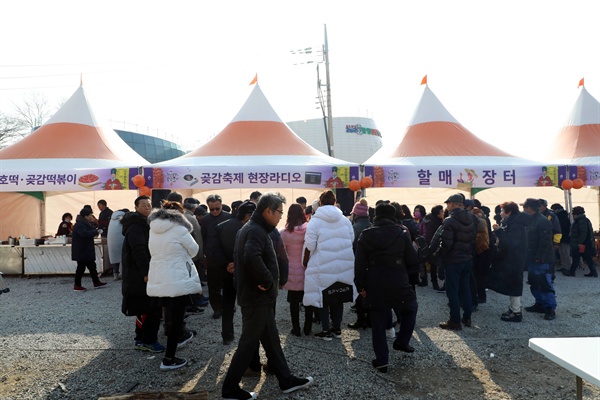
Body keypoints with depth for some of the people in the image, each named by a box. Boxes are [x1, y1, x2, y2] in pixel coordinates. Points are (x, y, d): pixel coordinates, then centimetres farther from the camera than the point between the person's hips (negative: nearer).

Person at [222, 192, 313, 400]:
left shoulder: (251, 228, 13)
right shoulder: (256, 231, -20)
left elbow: (244, 257, 20)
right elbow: (252, 258, -39)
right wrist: (267, 282, -25)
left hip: (257, 296, 10)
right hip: (256, 297, -10)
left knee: (271, 340, 16)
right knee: (248, 343, 1)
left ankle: (286, 380, 27)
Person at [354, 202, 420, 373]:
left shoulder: (365, 236, 0)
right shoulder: (402, 234, -2)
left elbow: (359, 264, -2)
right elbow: (412, 261, 1)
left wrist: (361, 286, 4)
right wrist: (413, 280, 13)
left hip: (374, 286, 1)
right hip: (399, 284, -1)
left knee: (378, 324, 9)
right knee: (410, 308, 27)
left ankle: (381, 360, 11)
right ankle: (402, 341, 24)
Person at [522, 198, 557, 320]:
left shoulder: (543, 221, -15)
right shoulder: (531, 221, 14)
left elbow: (545, 242, -20)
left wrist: (539, 258, -21)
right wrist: (528, 257, 15)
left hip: (542, 261, -10)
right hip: (532, 260, 10)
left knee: (545, 285, -6)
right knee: (534, 284, 15)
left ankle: (550, 309, -1)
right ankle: (540, 304, 26)